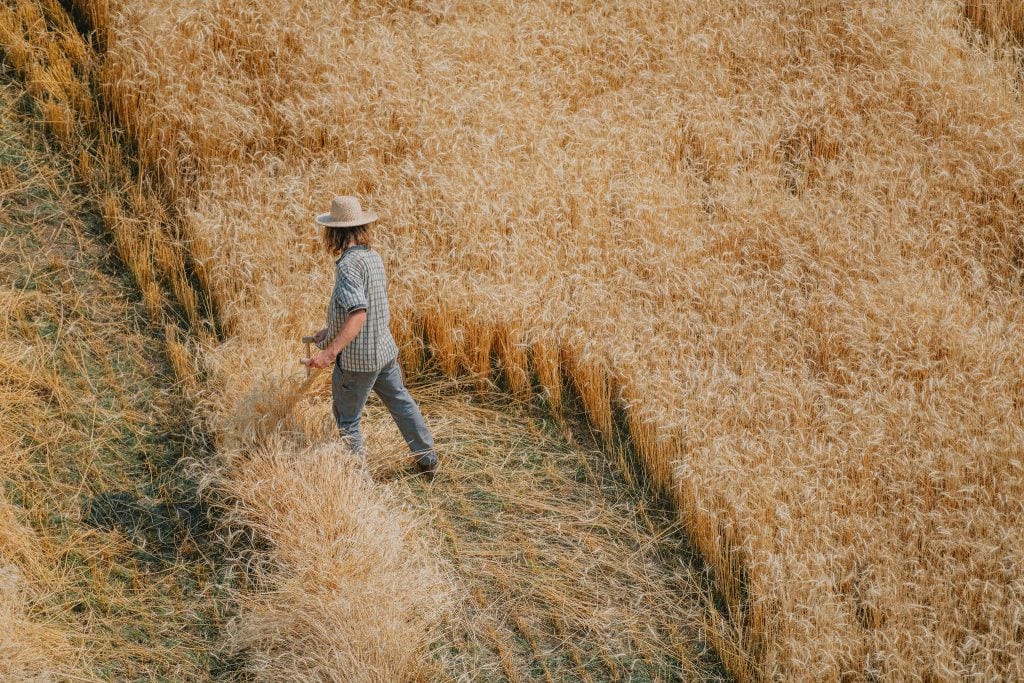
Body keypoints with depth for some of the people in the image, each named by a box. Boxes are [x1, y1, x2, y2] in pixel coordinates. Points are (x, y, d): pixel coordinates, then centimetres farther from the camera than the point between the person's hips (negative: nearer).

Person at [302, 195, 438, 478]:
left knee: (347, 418, 8)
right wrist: (330, 331, 22)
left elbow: (358, 314, -32)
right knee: (401, 402, 21)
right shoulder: (374, 257, 3)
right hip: (385, 349, 8)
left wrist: (330, 351, -37)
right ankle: (428, 459, 31)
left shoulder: (348, 264, -23)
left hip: (357, 359, -8)